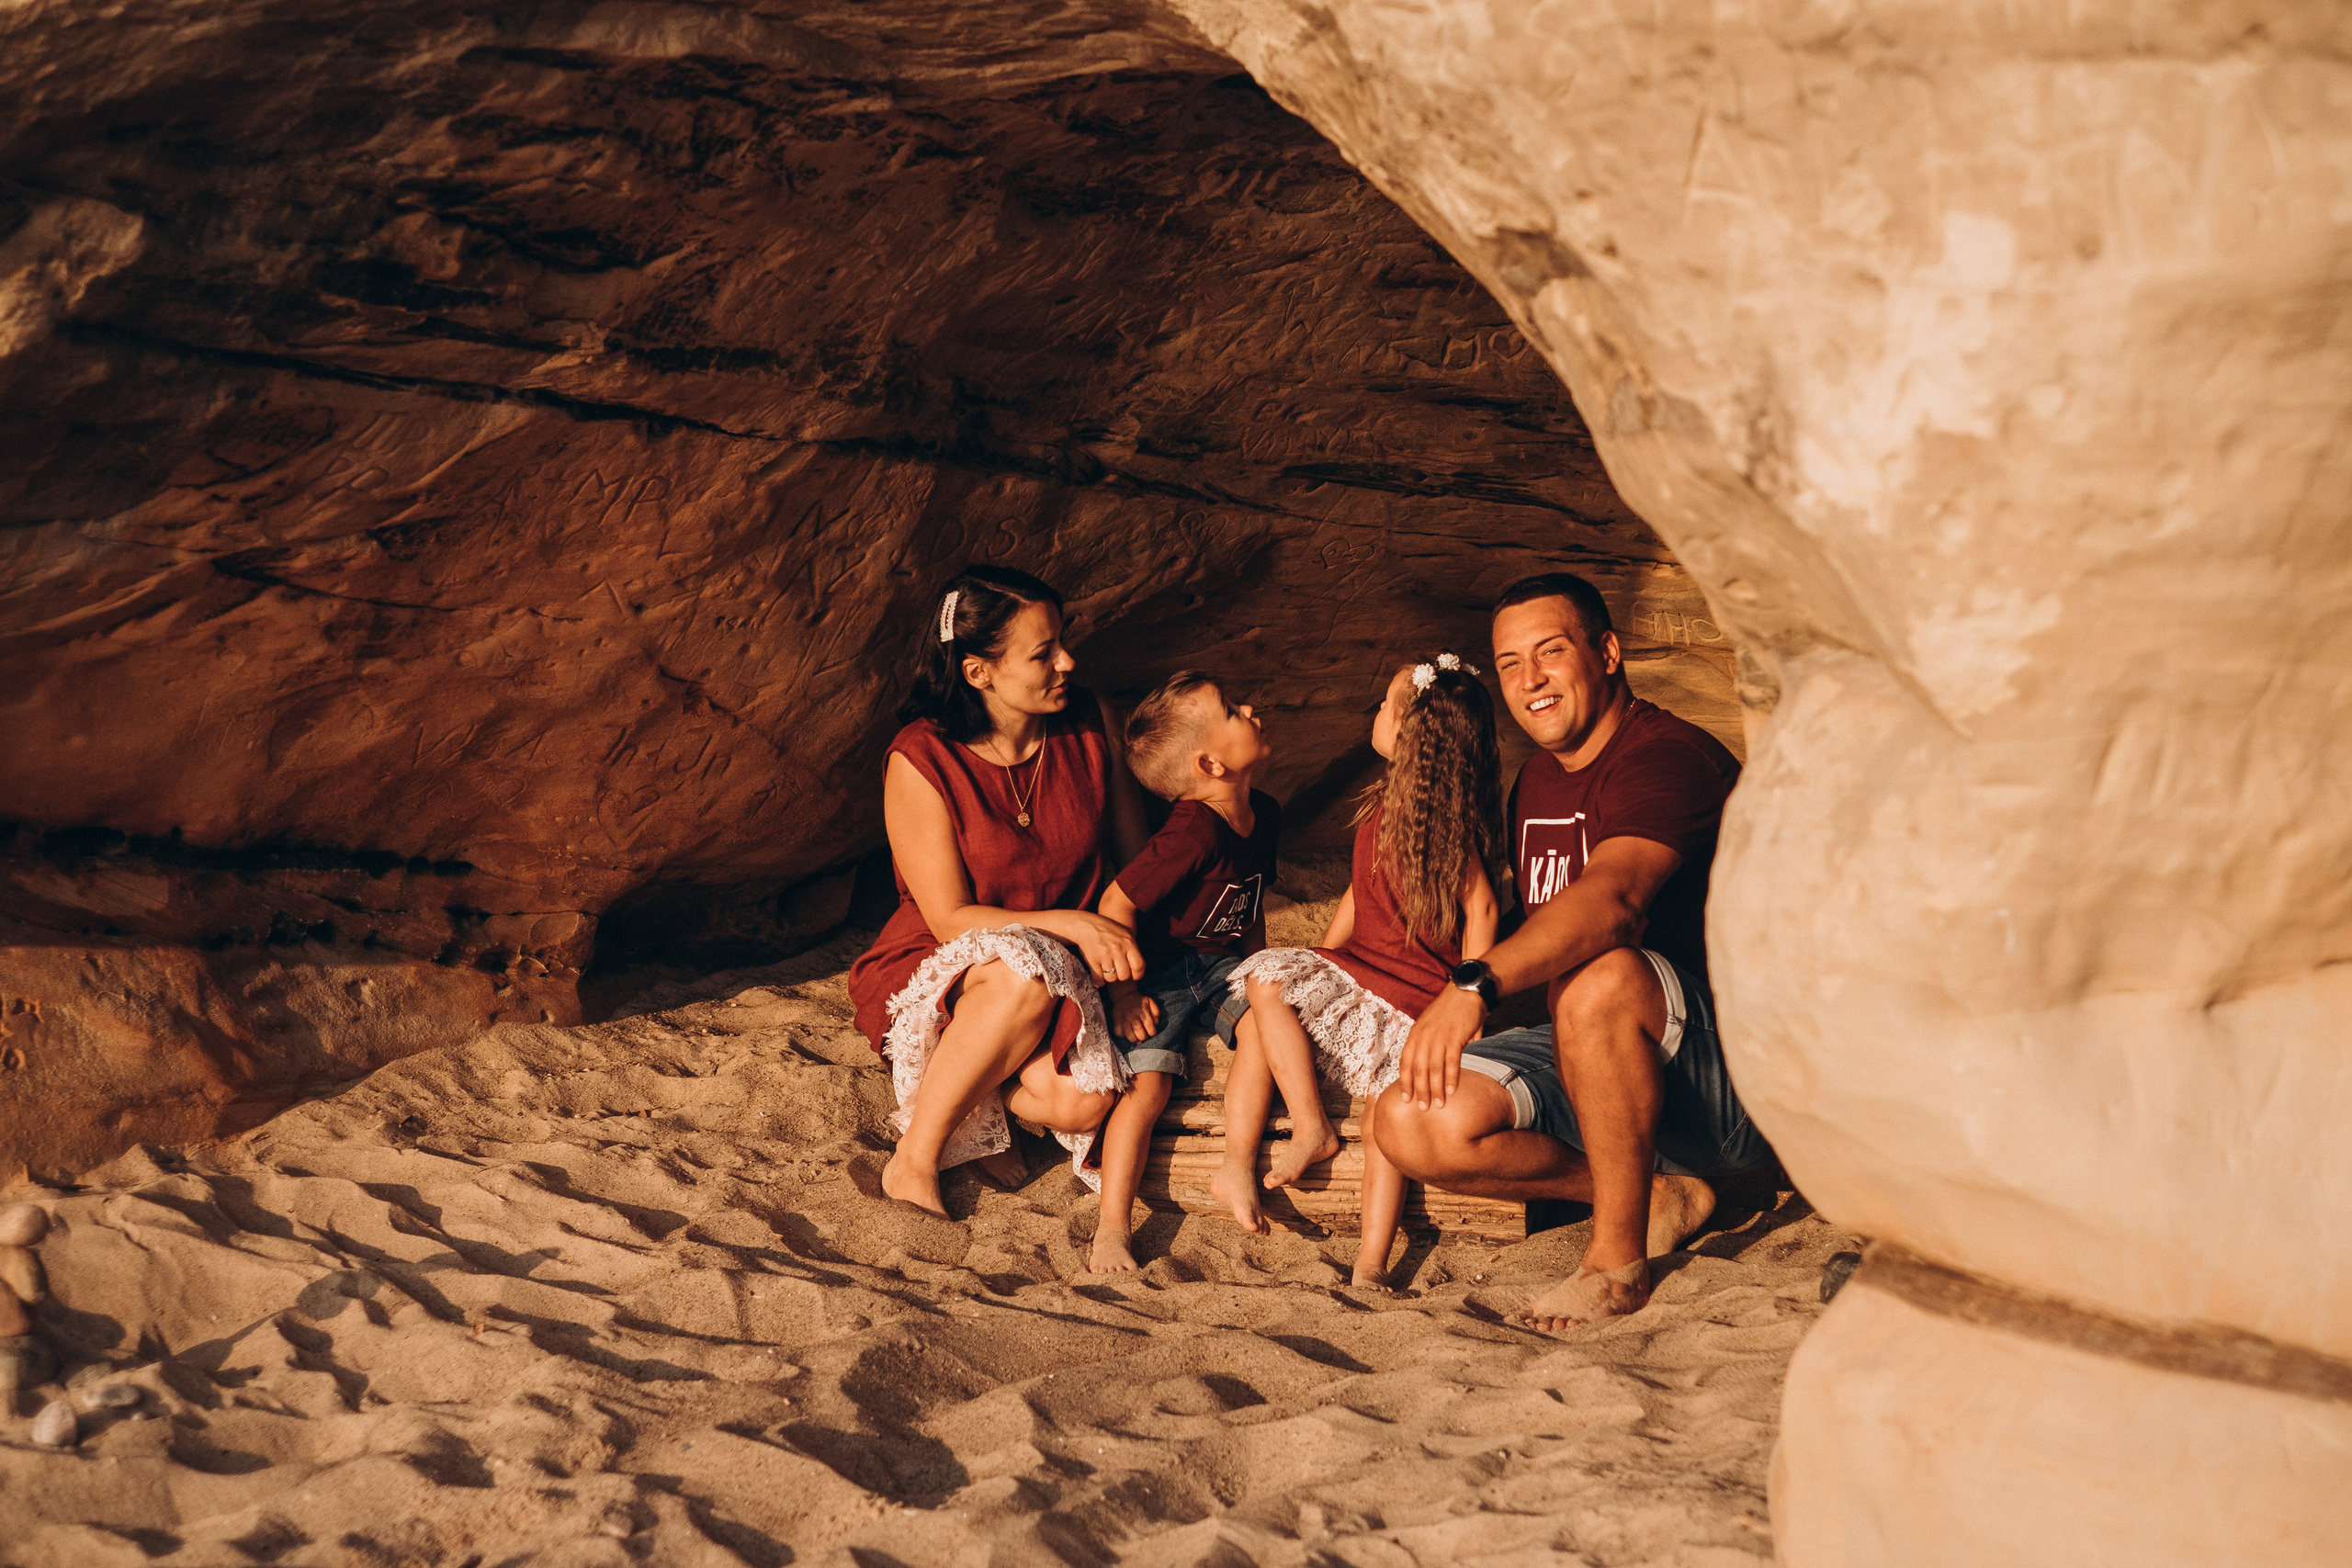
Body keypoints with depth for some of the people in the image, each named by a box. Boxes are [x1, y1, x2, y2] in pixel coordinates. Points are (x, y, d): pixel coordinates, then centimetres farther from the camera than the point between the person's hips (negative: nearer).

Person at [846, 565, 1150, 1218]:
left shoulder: (1088, 723, -4)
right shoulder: (921, 764, -16)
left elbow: (1136, 859, 6)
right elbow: (951, 920, -15)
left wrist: (1129, 968, -7)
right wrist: (1066, 924, -28)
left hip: (1069, 968, 3)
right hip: (939, 975, -3)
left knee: (1083, 1104, -30)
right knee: (1026, 975, -40)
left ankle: (955, 1083, 1)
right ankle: (915, 1160, -23)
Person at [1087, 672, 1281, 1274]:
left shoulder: (1264, 815, 1)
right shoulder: (1194, 832, -26)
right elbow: (1117, 904, -23)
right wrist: (1124, 993, -18)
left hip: (1224, 964, 7)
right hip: (1164, 970, -7)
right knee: (1147, 1085, -17)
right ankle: (1112, 1228, -12)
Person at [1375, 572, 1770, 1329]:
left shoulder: (1666, 757, -16)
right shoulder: (1536, 783, 14)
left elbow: (1610, 899, -37)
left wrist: (1475, 984, -49)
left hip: (1731, 1084, -8)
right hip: (1588, 1067, 8)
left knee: (1603, 978, -40)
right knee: (1413, 1124, -15)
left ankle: (1619, 1257, -24)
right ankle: (1658, 1195, -1)